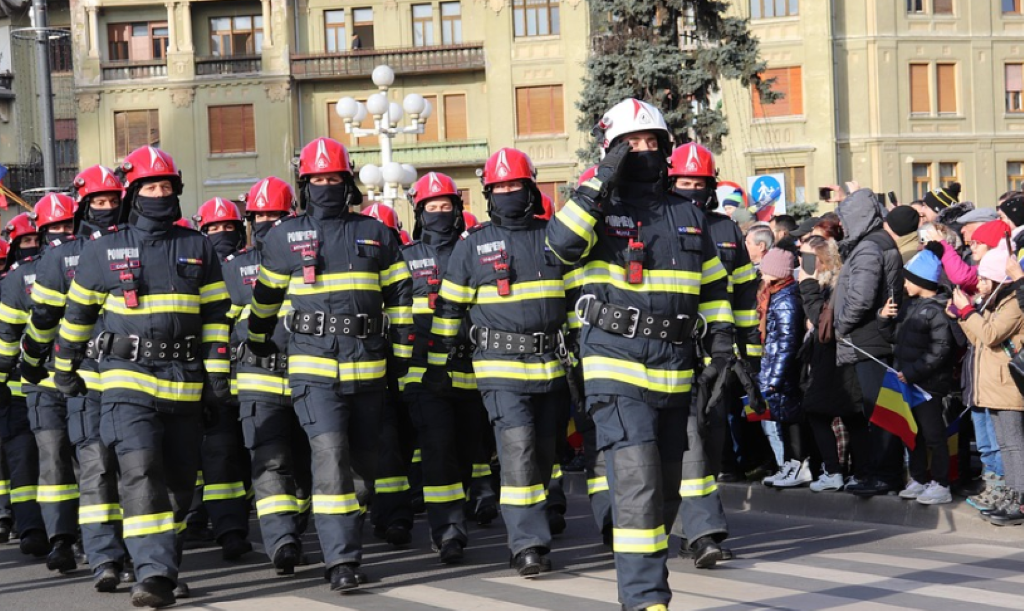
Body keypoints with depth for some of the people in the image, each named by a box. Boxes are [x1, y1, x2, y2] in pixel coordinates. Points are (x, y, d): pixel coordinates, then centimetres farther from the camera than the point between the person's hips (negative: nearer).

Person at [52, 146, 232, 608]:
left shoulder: (198, 249, 8)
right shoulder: (102, 252, 4)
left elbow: (216, 315, 11)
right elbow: (77, 313, 13)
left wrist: (217, 371, 5)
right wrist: (65, 369, 18)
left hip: (184, 382, 3)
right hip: (128, 379, -3)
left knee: (179, 480, 9)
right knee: (140, 471, -18)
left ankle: (161, 563, 24)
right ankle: (155, 573, -22)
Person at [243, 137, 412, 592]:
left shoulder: (376, 234, 11)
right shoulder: (285, 237, 6)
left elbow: (399, 294, 17)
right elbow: (265, 297, 18)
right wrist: (258, 345, 25)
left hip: (368, 366, 3)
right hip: (314, 366, -3)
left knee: (363, 459, 11)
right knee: (330, 456, -15)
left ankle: (344, 536, 33)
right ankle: (342, 560, -16)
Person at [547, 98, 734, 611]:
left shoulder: (688, 215, 14)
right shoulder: (599, 208, 0)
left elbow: (714, 285, 21)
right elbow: (561, 244, -21)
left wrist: (722, 340, 10)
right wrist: (601, 184, -18)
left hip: (675, 372, 6)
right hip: (617, 367, -6)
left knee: (665, 488, 14)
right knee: (637, 483, -17)